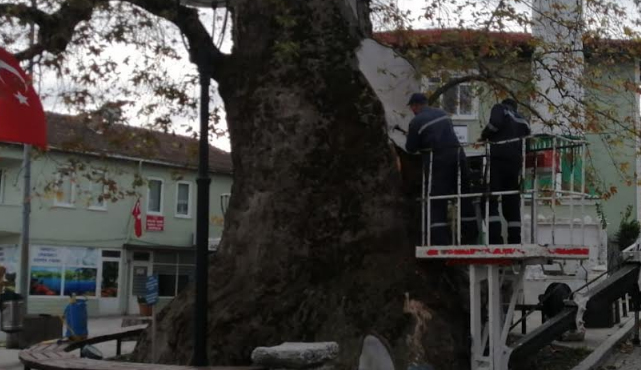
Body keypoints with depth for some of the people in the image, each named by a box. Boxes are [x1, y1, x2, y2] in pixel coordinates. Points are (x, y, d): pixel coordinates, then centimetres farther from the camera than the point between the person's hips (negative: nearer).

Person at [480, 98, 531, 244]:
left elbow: (496, 123, -11)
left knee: (490, 201, -7)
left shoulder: (500, 108, 11)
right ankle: (515, 241, 7)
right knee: (512, 204, 11)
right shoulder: (523, 121, 25)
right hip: (515, 162, 5)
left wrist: (484, 135, 3)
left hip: (497, 159, -5)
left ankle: (495, 239, -19)